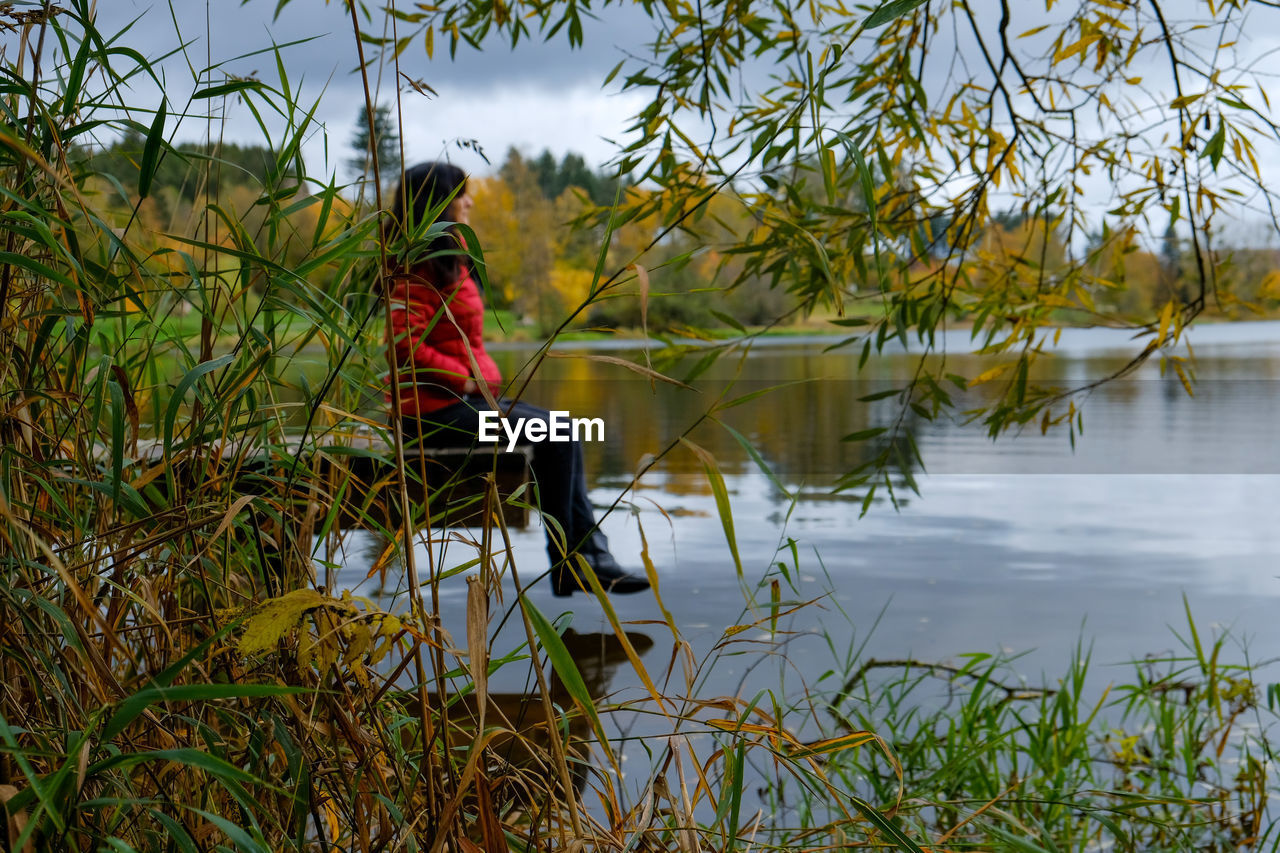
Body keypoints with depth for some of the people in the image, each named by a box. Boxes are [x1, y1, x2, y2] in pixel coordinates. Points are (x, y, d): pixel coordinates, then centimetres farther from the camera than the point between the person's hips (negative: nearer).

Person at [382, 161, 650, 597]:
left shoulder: (450, 259, 19)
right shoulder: (420, 267, -14)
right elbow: (404, 344, -23)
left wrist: (483, 378, 10)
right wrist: (466, 380, -17)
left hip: (465, 397, 10)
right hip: (436, 407, -10)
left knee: (563, 433, 3)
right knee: (552, 435, -16)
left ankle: (591, 552, -3)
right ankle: (568, 562, -8)